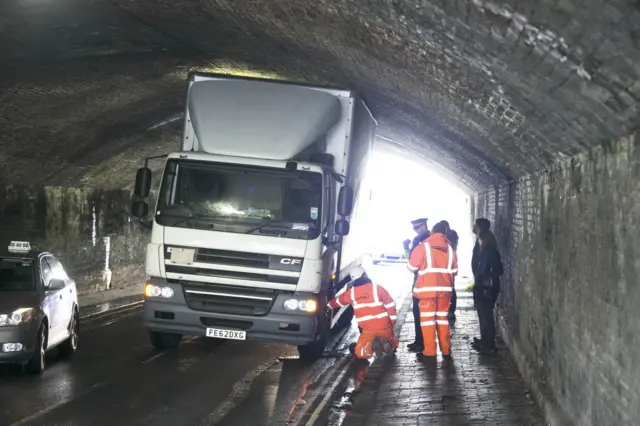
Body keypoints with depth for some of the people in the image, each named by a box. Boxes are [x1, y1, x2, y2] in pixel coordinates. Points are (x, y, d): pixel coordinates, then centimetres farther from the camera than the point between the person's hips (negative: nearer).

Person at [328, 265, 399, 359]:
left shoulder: (351, 293, 3)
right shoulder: (377, 288, -2)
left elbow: (337, 301, 22)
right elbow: (390, 305, -1)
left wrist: (329, 306, 43)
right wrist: (393, 321, 9)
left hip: (368, 329, -1)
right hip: (384, 326, 1)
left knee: (359, 353, 10)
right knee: (393, 345, 25)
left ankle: (371, 346, -22)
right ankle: (386, 343, -11)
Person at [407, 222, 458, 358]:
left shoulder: (423, 247, -5)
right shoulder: (450, 249, 7)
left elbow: (412, 267, 1)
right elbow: (454, 271, 14)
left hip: (427, 288, -4)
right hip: (445, 289, 4)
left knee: (427, 319, 1)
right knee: (442, 318, 13)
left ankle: (430, 351, -2)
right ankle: (446, 349, 15)